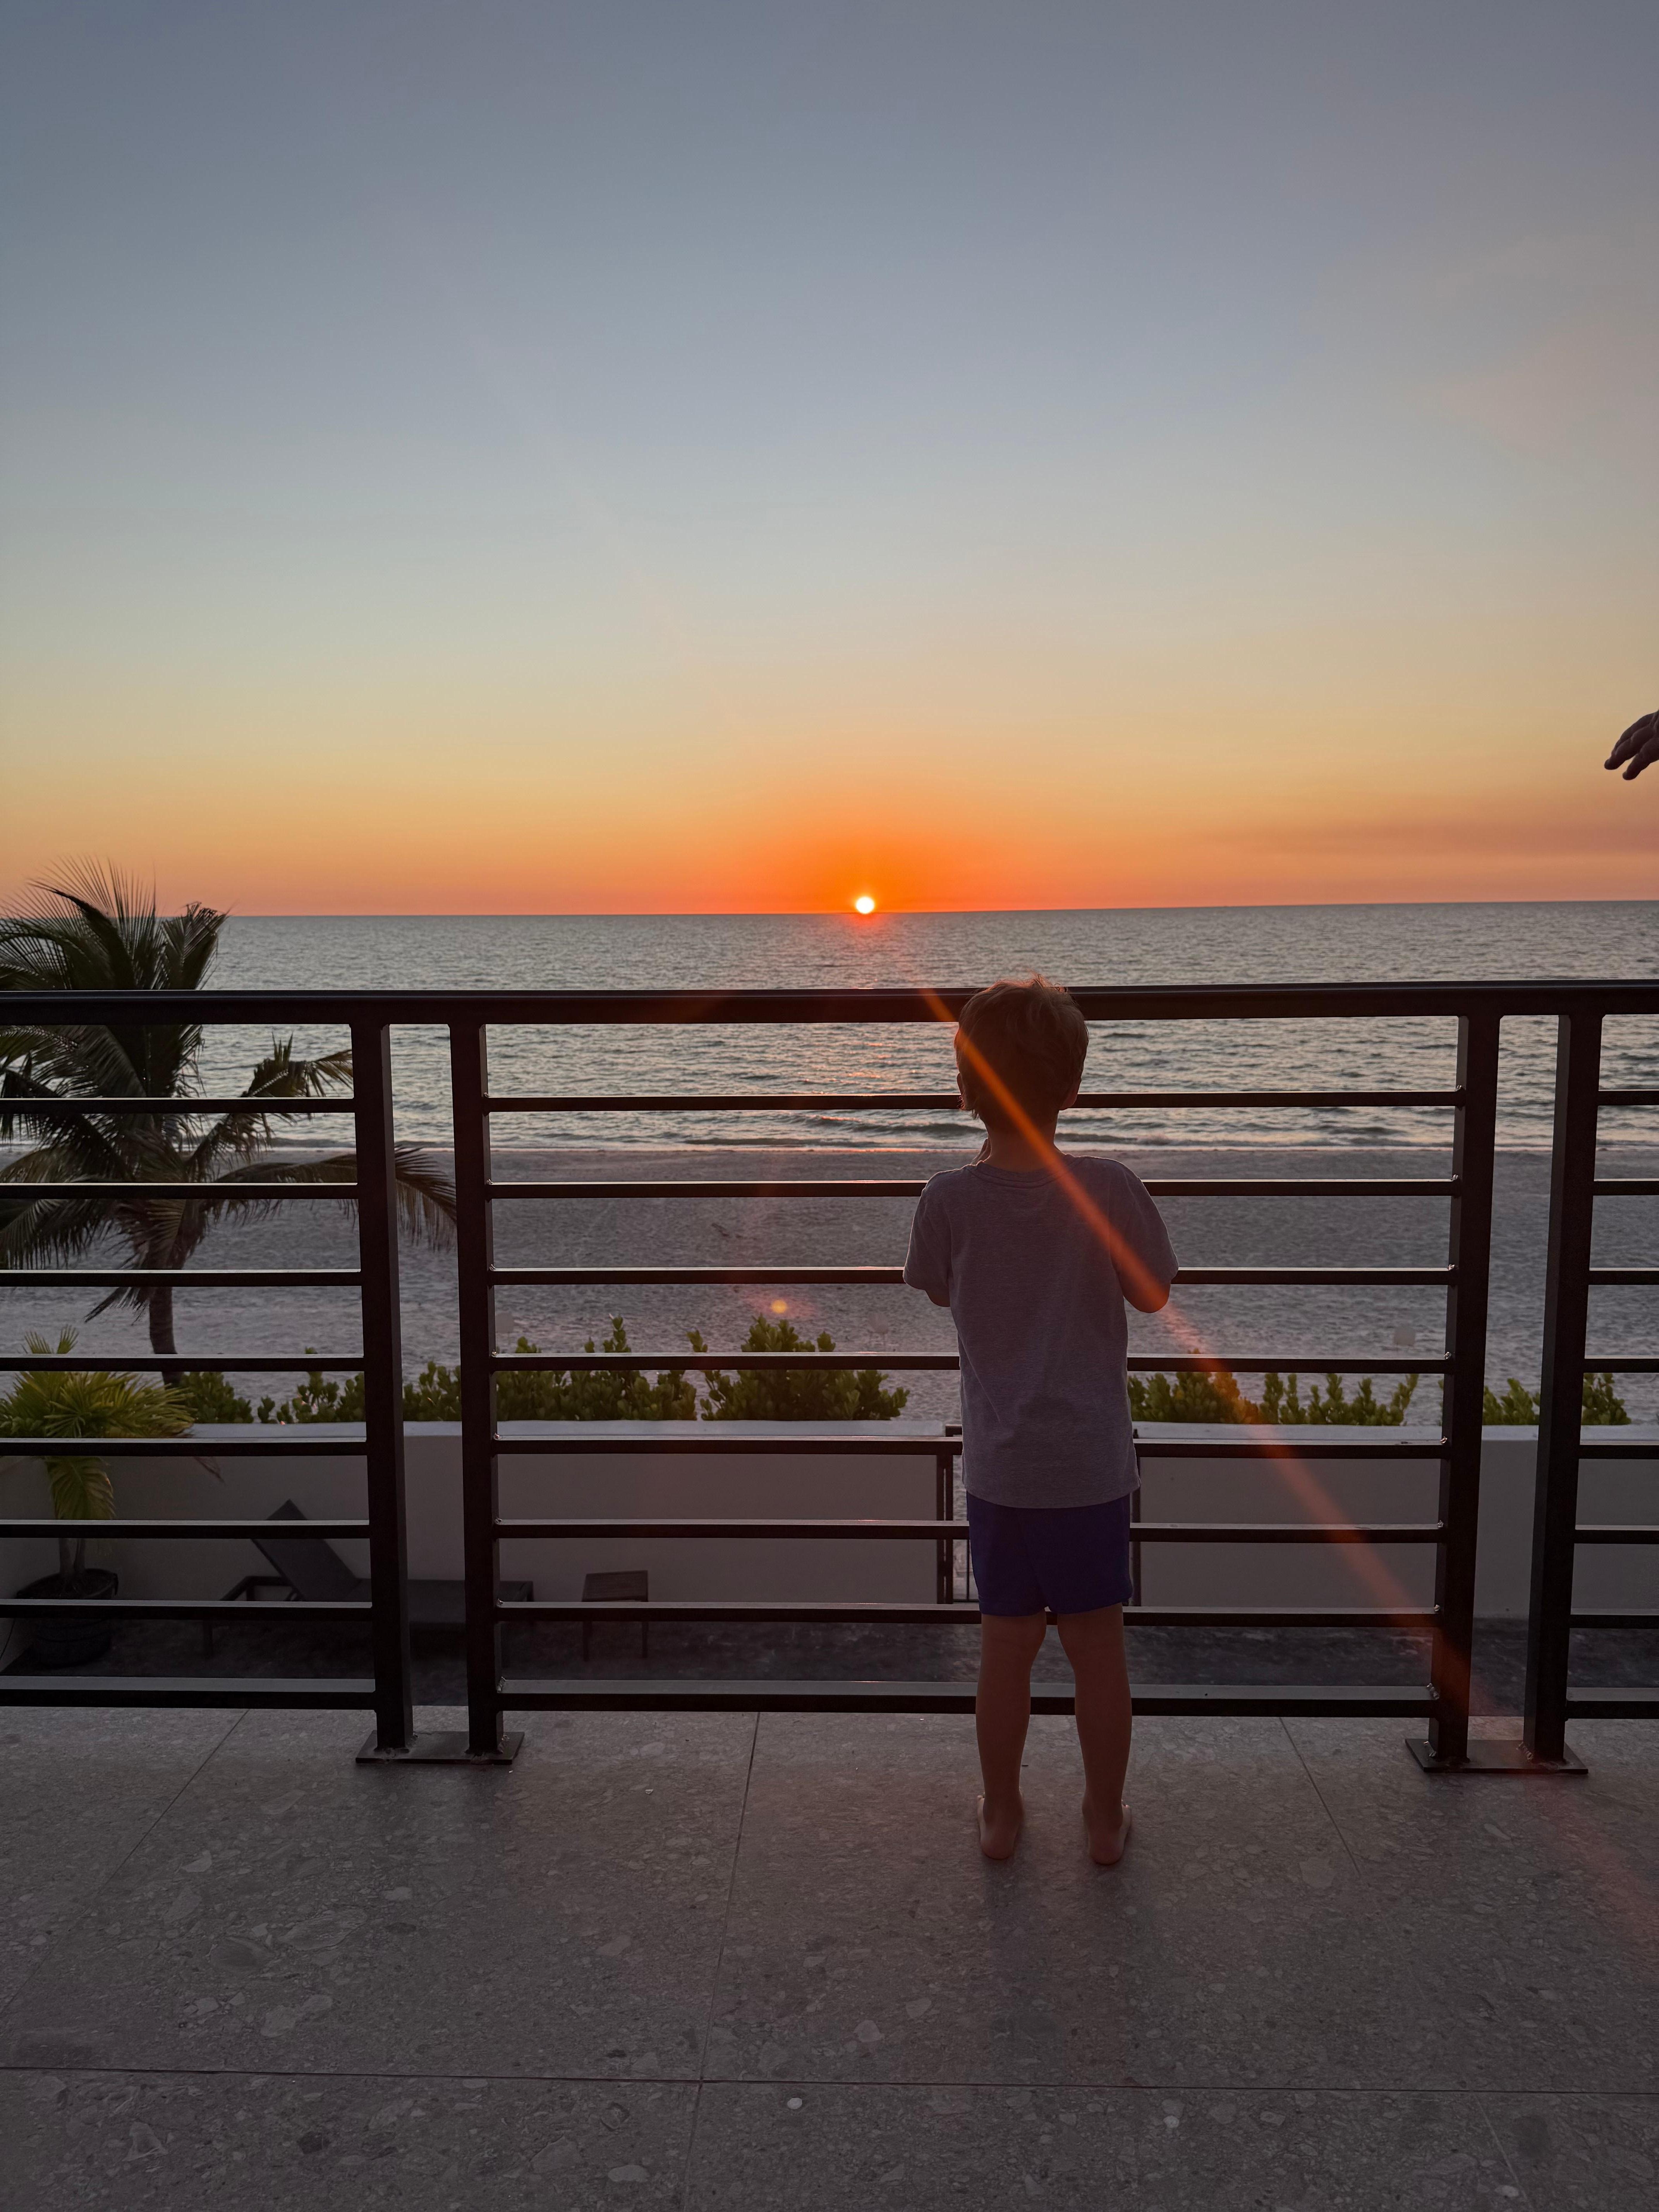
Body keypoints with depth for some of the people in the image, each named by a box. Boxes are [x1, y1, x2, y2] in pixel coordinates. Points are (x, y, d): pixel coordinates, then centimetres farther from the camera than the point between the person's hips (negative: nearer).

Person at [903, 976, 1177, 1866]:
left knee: (1005, 1648, 16)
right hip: (1092, 1464, 0)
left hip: (1000, 1467, 1)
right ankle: (1106, 1819, 32)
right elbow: (1152, 1295, 0)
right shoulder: (1108, 1187, -15)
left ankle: (1001, 1814, 33)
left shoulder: (951, 1199, -13)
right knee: (1099, 1646, 16)